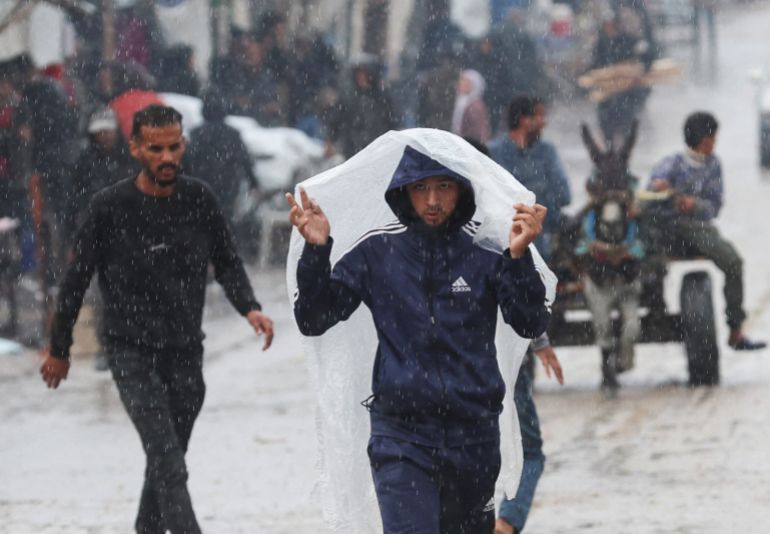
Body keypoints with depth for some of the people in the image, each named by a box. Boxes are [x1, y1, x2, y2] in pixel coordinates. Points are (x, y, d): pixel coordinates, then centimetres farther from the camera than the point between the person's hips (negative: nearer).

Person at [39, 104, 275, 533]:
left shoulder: (200, 199, -1)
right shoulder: (111, 207, -10)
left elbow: (227, 262, 11)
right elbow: (77, 280, 0)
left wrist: (250, 308, -9)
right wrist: (59, 349, 6)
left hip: (186, 352, 4)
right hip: (132, 352, -4)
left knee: (167, 461, 14)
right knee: (169, 465, -16)